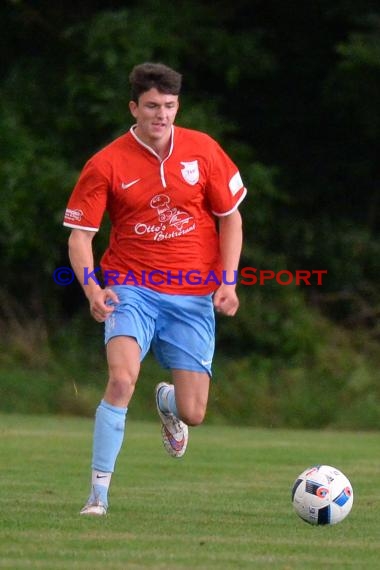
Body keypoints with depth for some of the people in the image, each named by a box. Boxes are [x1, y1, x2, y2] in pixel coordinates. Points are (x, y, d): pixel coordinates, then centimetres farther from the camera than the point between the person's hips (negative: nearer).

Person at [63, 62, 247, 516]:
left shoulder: (203, 151, 0)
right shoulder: (106, 164, -5)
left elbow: (230, 217, 9)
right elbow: (79, 235, -3)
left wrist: (228, 281, -4)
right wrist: (91, 287, -21)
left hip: (194, 295, 2)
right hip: (132, 287, -2)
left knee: (192, 413, -1)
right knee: (121, 378, -28)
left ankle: (167, 402, 39)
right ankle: (98, 492, -18)